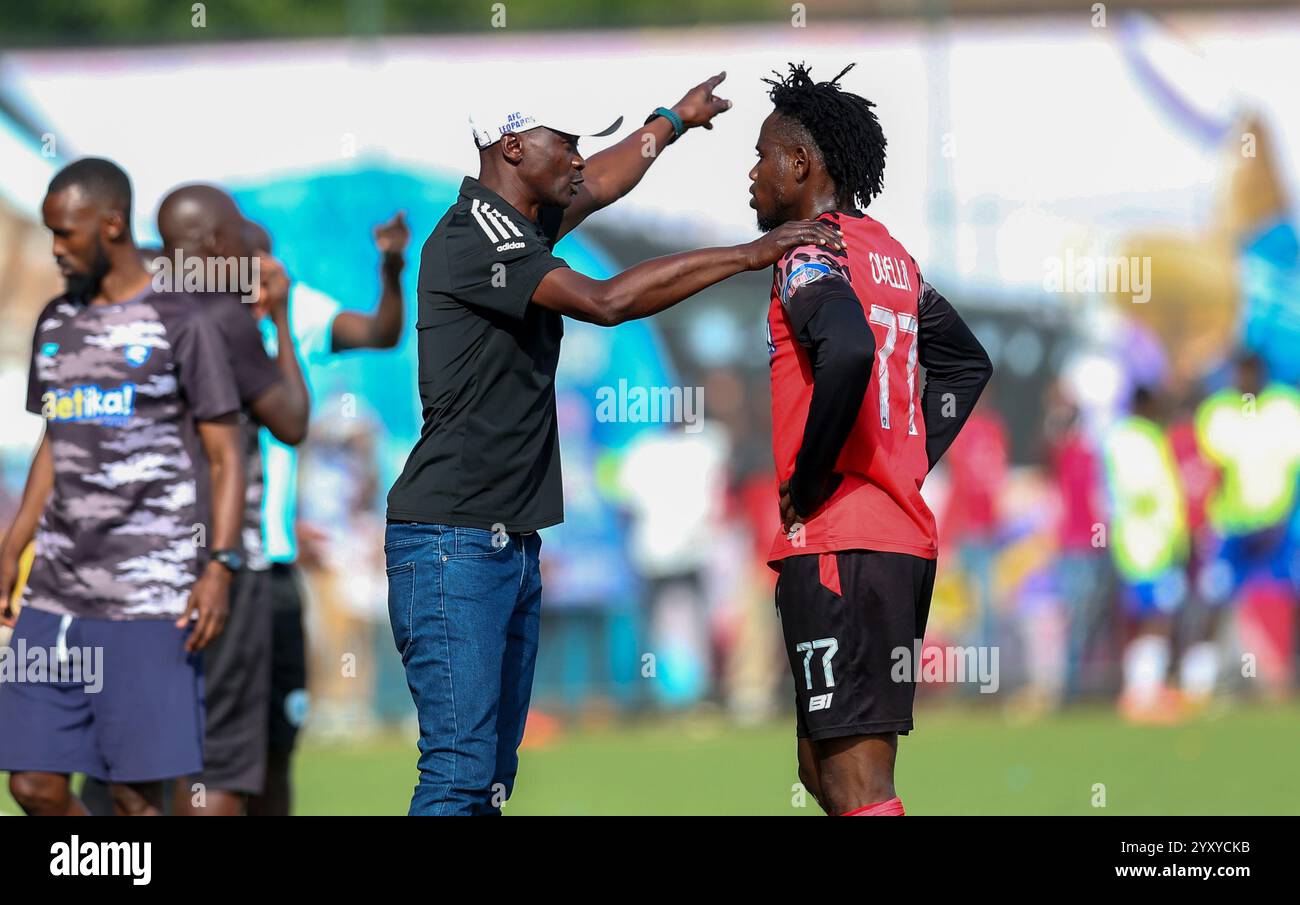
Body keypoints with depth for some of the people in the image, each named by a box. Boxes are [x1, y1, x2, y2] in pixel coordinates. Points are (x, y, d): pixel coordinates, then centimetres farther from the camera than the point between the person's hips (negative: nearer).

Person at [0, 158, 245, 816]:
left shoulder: (180, 324, -2)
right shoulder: (55, 324, 16)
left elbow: (224, 456, -3)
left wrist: (219, 566, -14)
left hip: (150, 598, -6)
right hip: (55, 595, 6)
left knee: (136, 793, -6)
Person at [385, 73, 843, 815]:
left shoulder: (519, 228, 15)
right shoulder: (471, 240, -15)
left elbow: (599, 186, 38)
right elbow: (605, 301, -25)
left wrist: (675, 120, 53)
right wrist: (750, 254, -21)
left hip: (512, 546, 10)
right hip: (452, 547, -10)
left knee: (493, 774, 6)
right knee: (459, 770, -16)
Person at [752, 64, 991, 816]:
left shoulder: (811, 253, -9)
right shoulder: (892, 255, 18)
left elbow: (848, 352, -30)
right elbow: (969, 364, 30)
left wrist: (804, 486, -18)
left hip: (836, 542, -9)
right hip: (907, 534, 9)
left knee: (856, 787, -12)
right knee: (829, 768, 15)